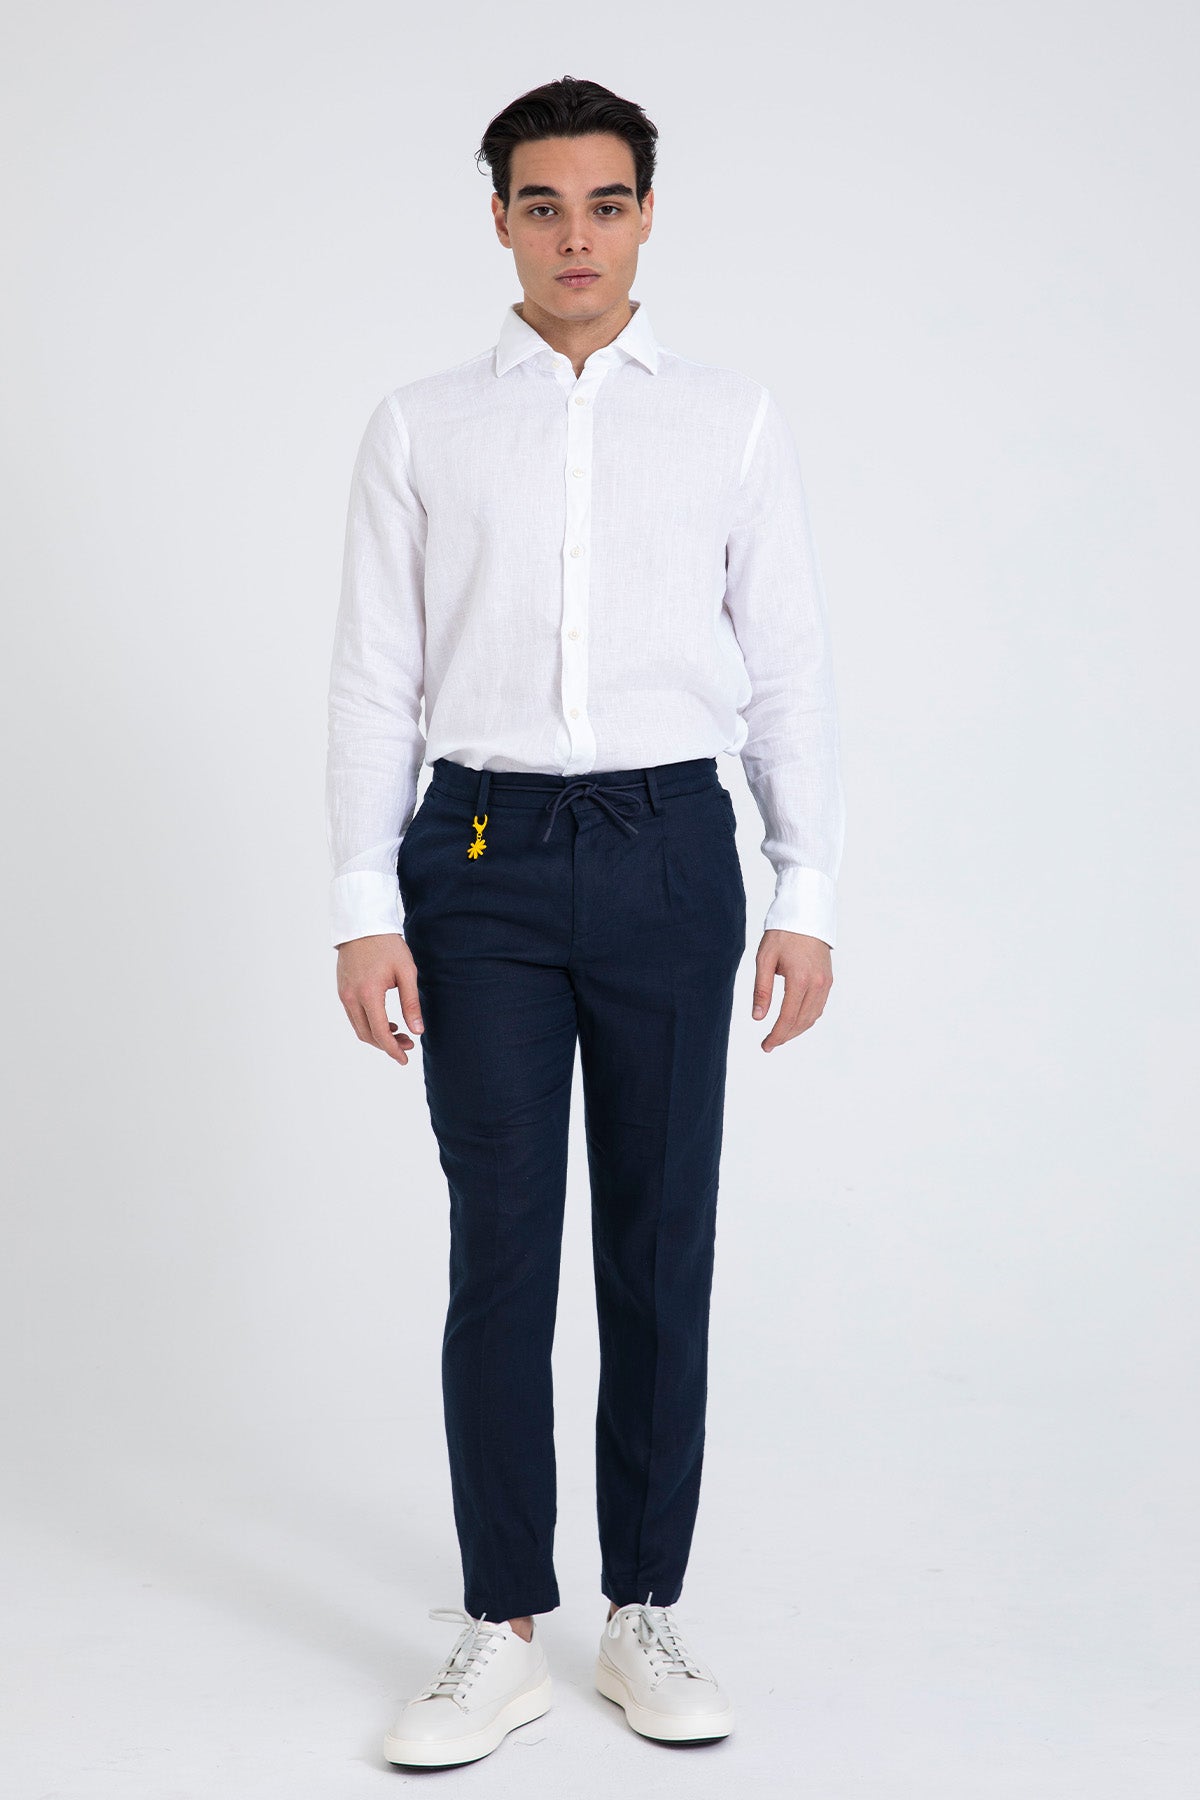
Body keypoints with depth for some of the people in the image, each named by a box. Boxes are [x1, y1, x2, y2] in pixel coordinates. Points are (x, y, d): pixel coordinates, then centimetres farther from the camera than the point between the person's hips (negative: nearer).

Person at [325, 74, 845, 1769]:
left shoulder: (737, 421, 7)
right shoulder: (419, 426, 7)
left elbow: (788, 666, 6)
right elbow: (374, 674, 4)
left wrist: (808, 896, 1)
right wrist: (365, 905, -2)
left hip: (670, 849, 1)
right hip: (484, 854, 0)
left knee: (663, 1248, 7)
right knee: (501, 1249, 2)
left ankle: (648, 1615, 21)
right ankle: (502, 1633, 14)